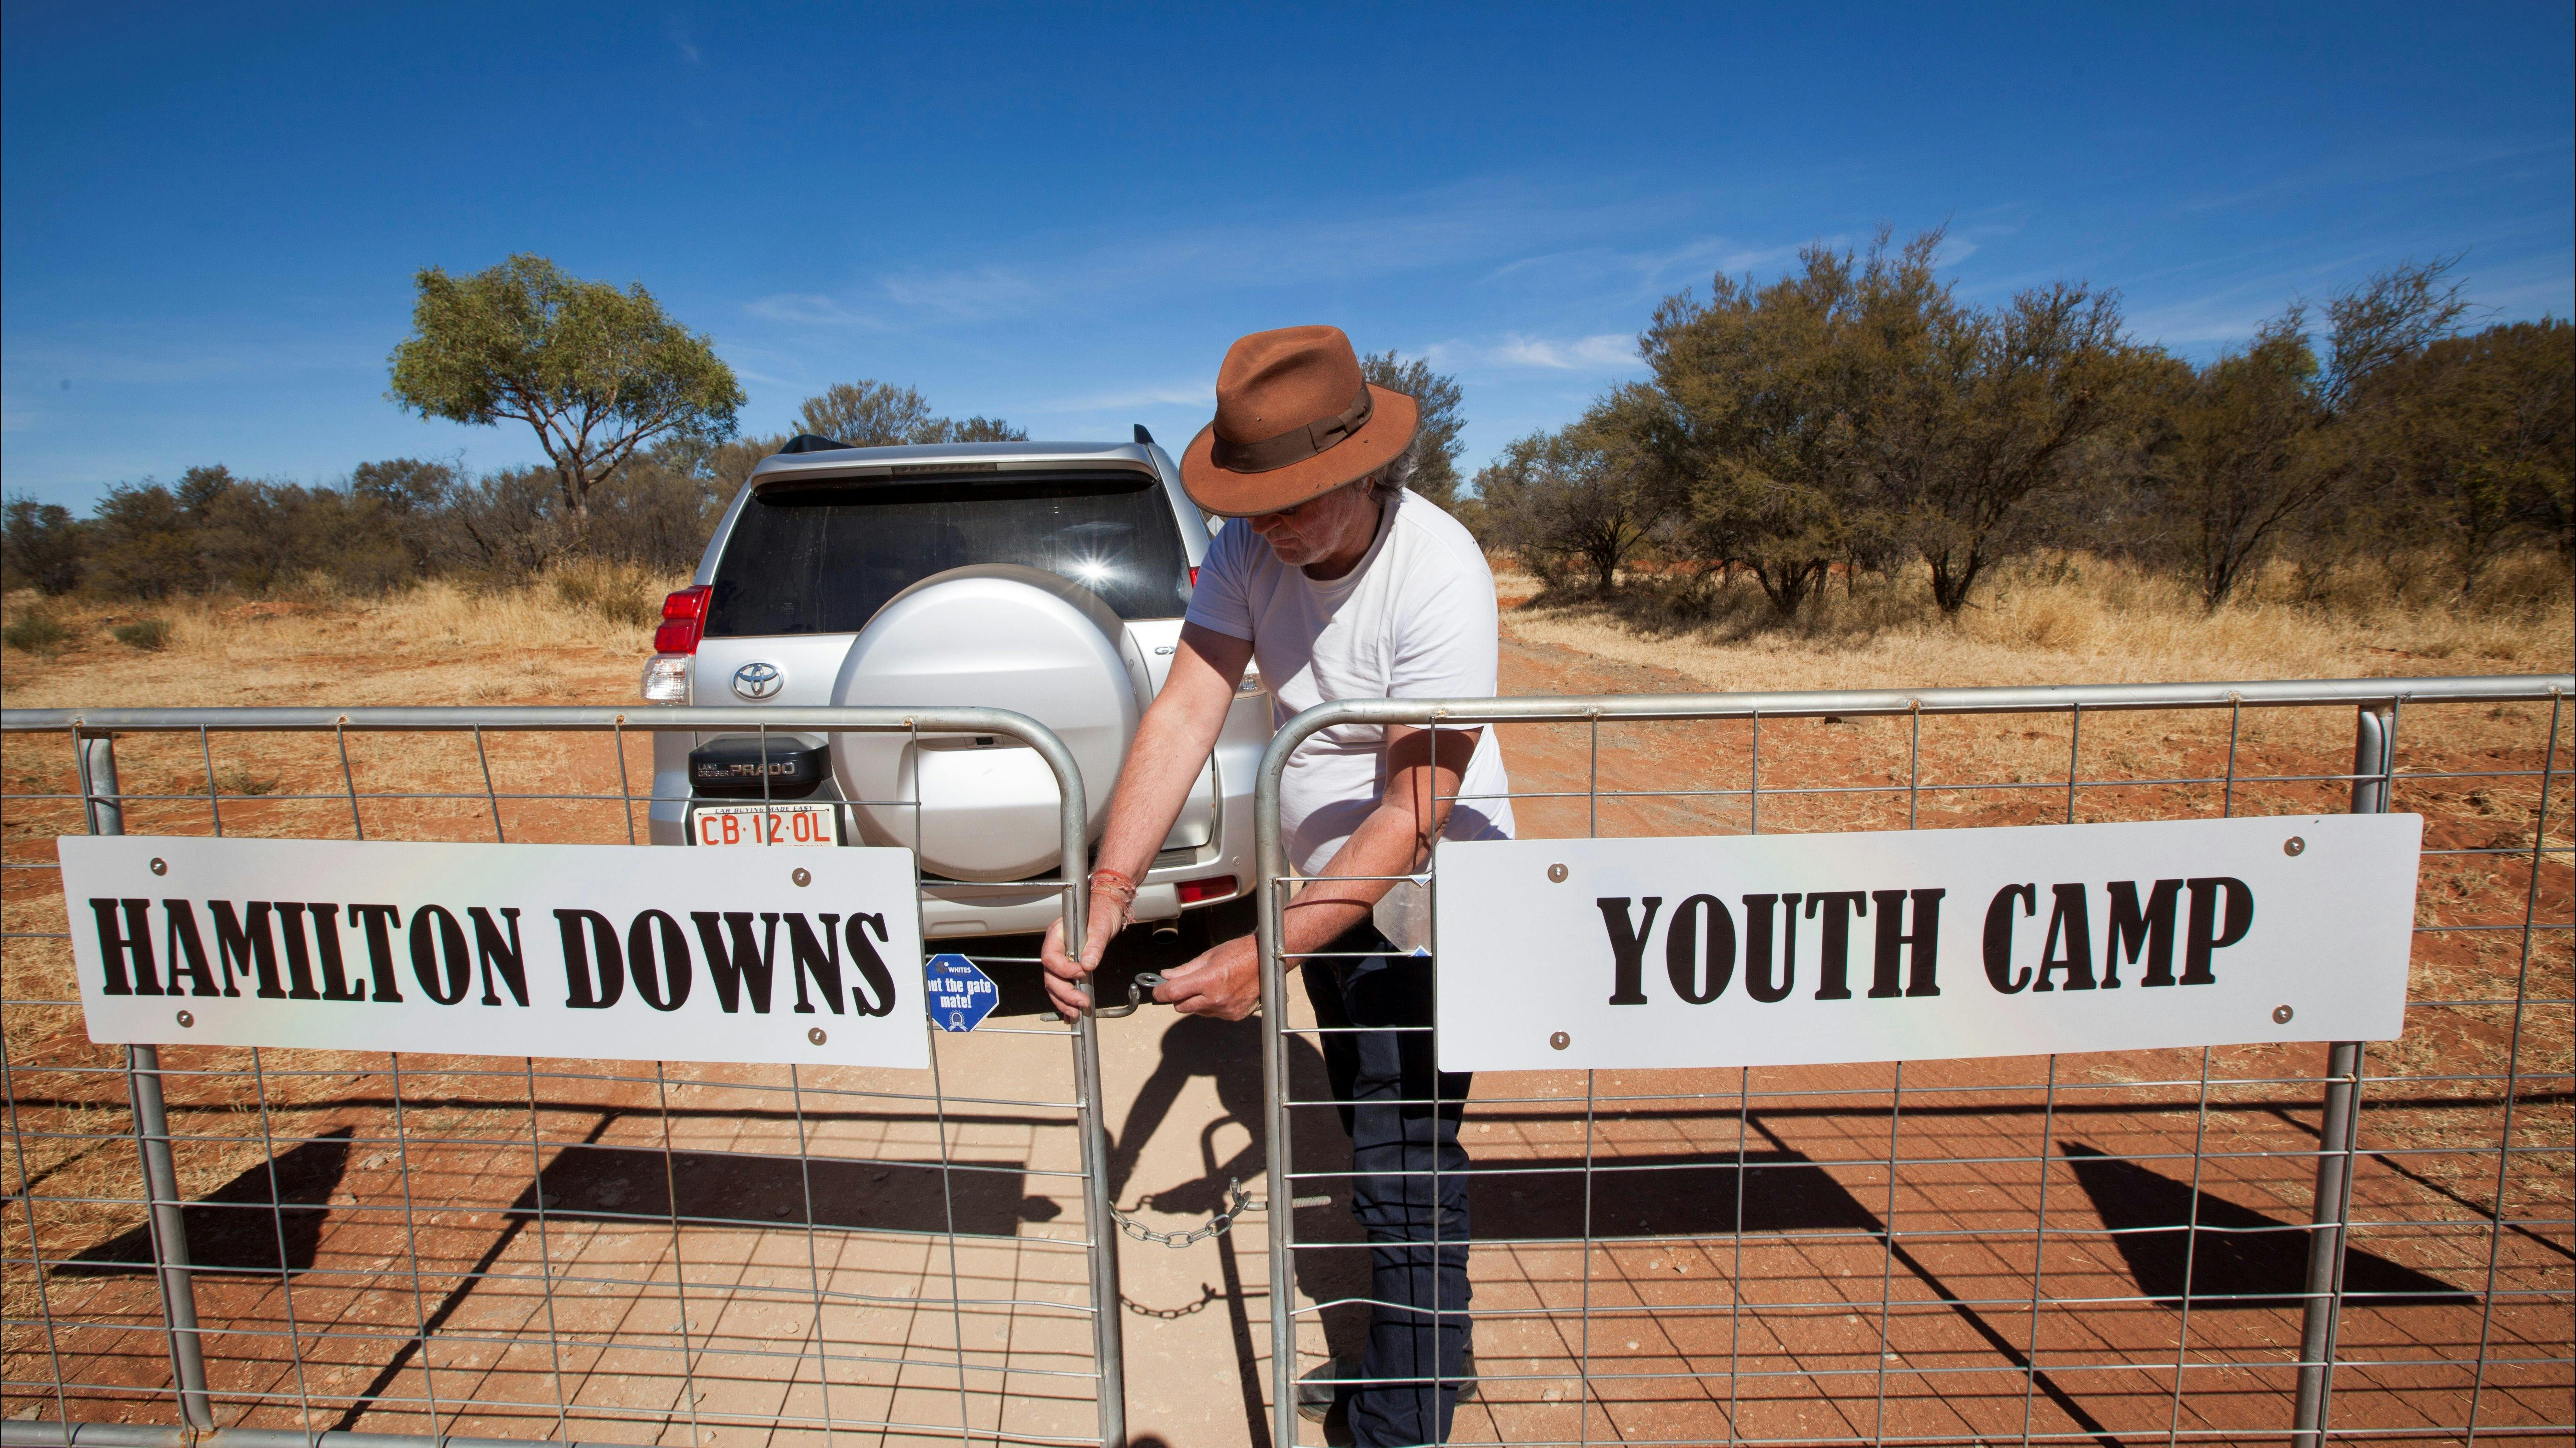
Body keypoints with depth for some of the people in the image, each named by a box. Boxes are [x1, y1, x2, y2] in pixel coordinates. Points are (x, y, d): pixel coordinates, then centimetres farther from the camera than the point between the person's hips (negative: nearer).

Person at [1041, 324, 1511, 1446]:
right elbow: (1184, 713, -18)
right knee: (1368, 1140, 22)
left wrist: (1270, 953, -35)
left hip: (1427, 908, -7)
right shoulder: (1249, 547, -10)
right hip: (1326, 889, 7)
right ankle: (1415, 1357, 46)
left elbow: (1415, 810, -30)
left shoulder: (1440, 574, -28)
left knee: (1406, 1171, -1)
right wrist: (1109, 890, -29)